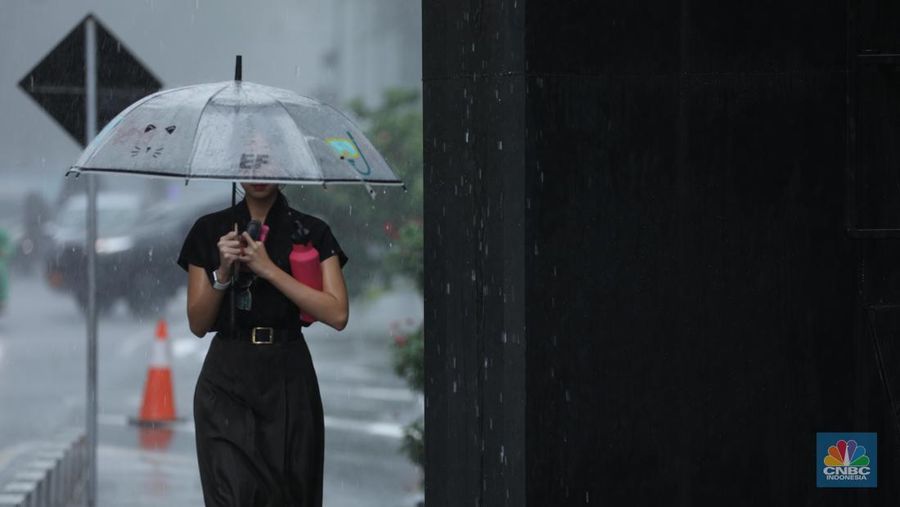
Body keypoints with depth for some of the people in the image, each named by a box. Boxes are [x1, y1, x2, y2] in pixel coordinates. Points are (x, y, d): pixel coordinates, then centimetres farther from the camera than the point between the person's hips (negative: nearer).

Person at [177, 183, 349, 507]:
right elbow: (198, 324, 6)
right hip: (227, 381, 0)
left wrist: (269, 269, -12)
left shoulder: (311, 232, 5)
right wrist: (222, 273, -10)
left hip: (289, 378, 0)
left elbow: (337, 315, -8)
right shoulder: (209, 231, 8)